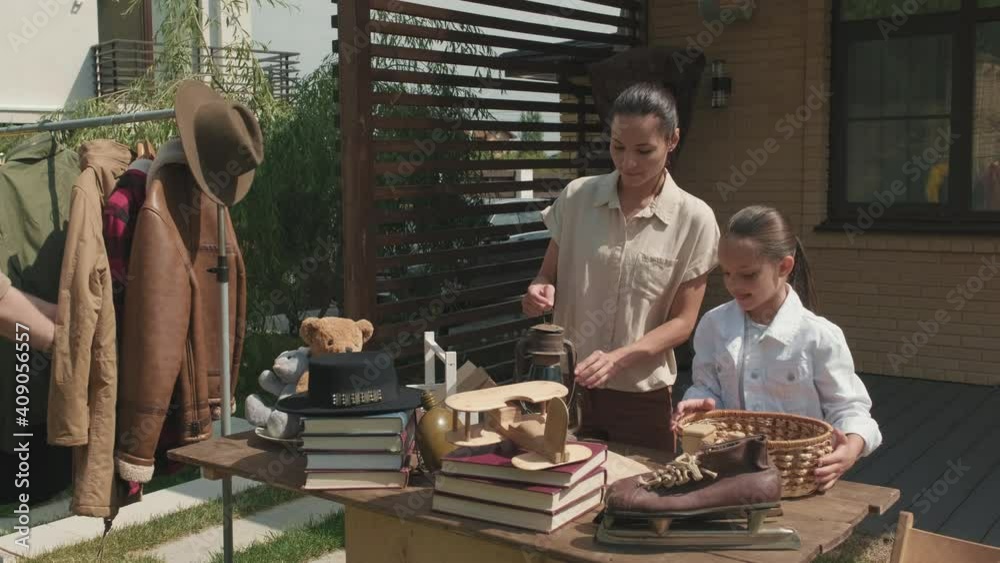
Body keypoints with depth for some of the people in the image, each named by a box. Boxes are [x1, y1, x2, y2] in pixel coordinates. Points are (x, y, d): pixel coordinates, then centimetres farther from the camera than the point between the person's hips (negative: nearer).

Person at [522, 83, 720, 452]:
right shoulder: (577, 197, -1)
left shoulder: (694, 219, -6)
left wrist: (618, 358, -20)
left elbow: (682, 322, -5)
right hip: (567, 385, 1)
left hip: (643, 396, -1)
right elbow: (548, 276, 9)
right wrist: (541, 293, -15)